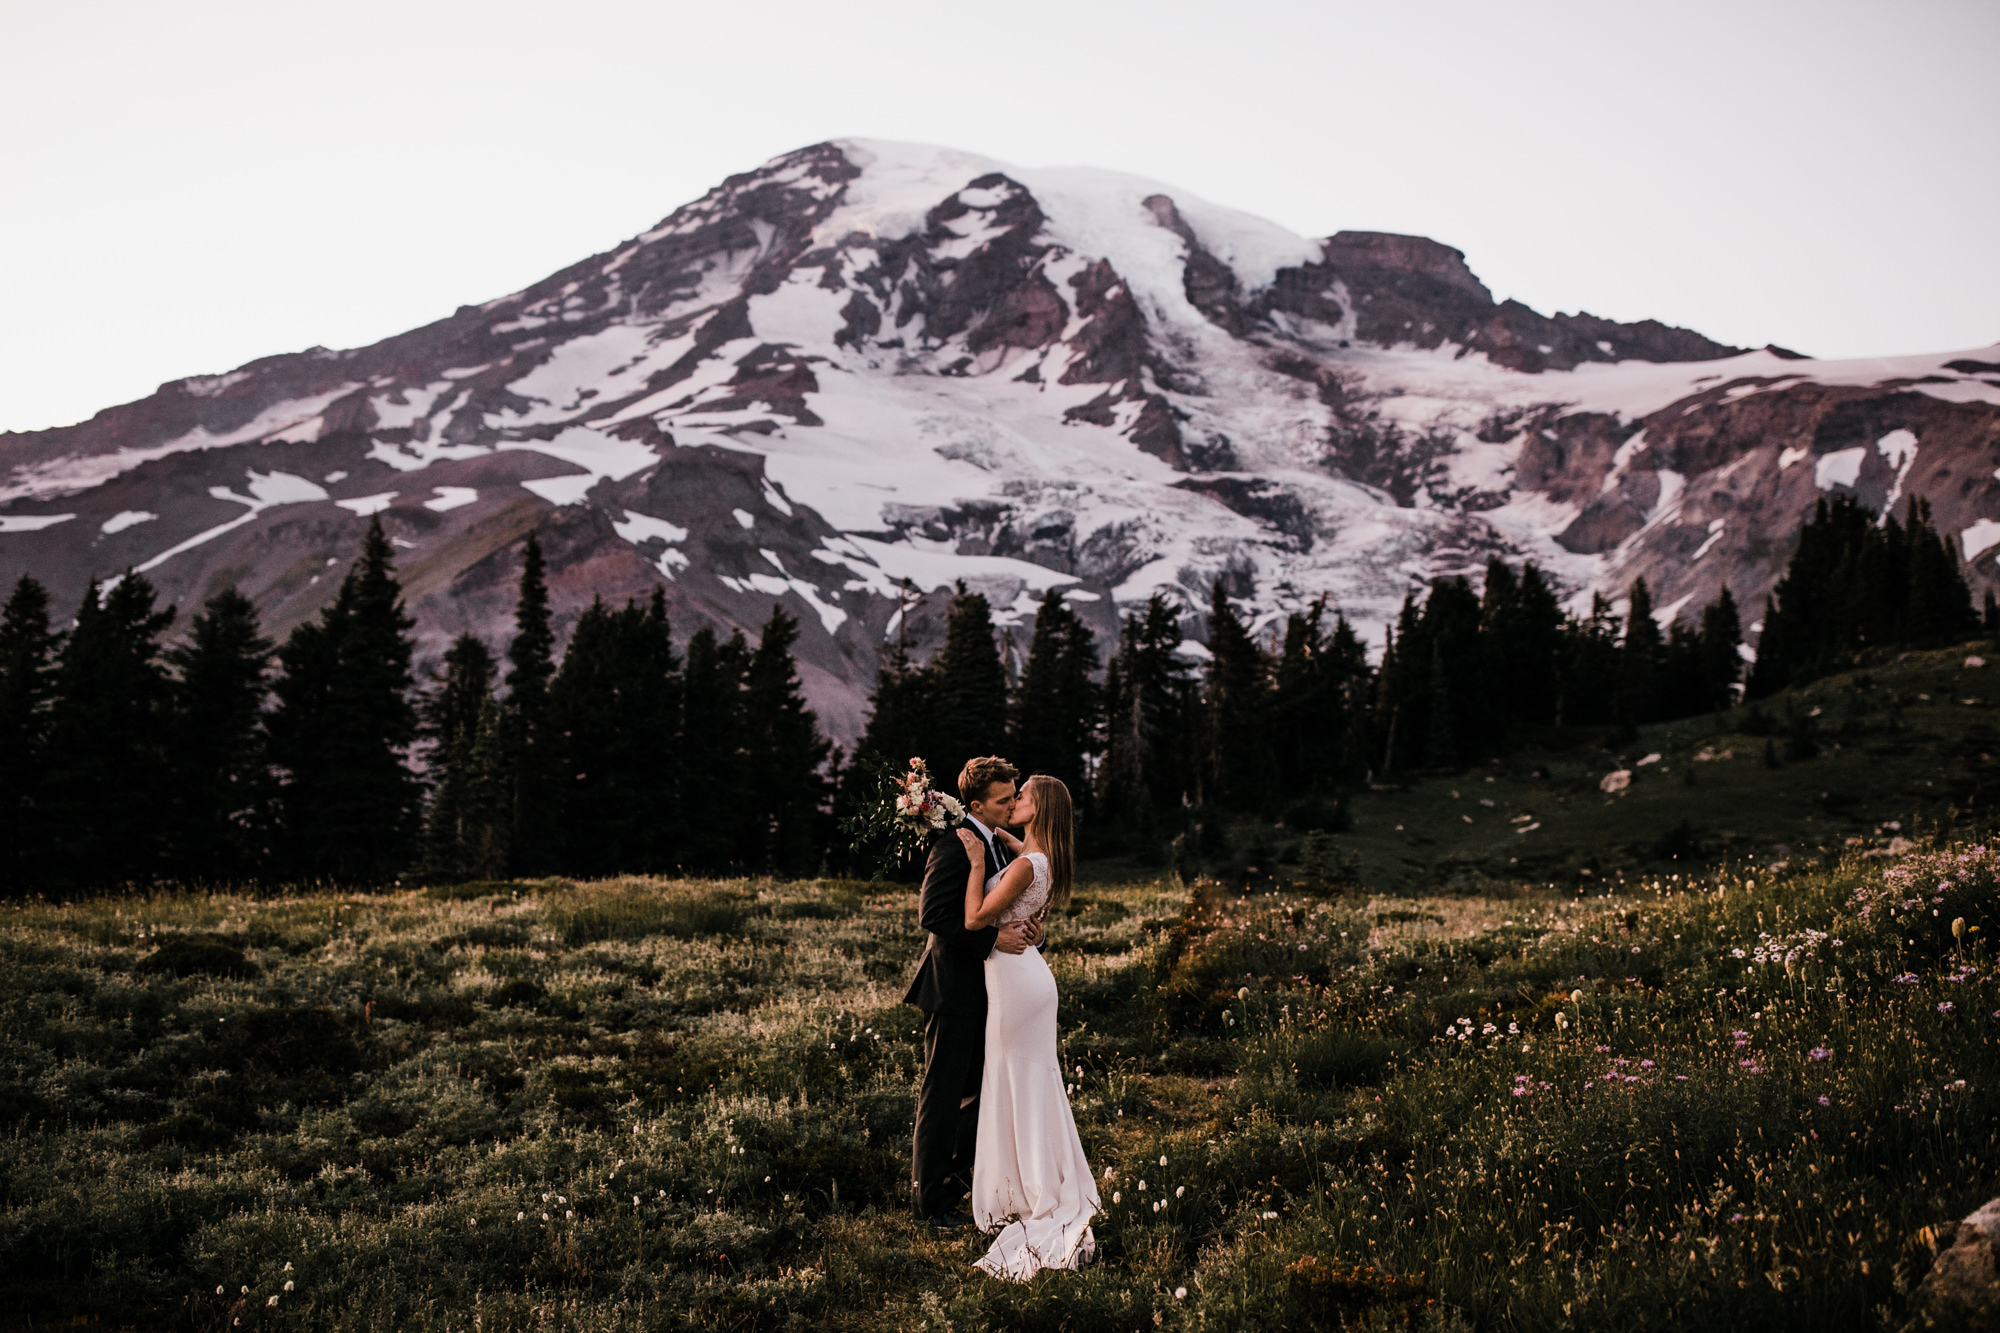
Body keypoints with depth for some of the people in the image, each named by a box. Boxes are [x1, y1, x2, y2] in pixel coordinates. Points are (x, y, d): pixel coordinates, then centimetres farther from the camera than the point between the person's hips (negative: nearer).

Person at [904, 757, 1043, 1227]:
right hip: (953, 986, -9)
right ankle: (929, 1198, 13)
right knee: (944, 1094, 1)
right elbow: (933, 913, -24)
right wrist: (993, 937, -25)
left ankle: (949, 1167, 33)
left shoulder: (995, 845, 12)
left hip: (982, 989, 9)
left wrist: (1023, 928, 1)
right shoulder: (955, 845, -18)